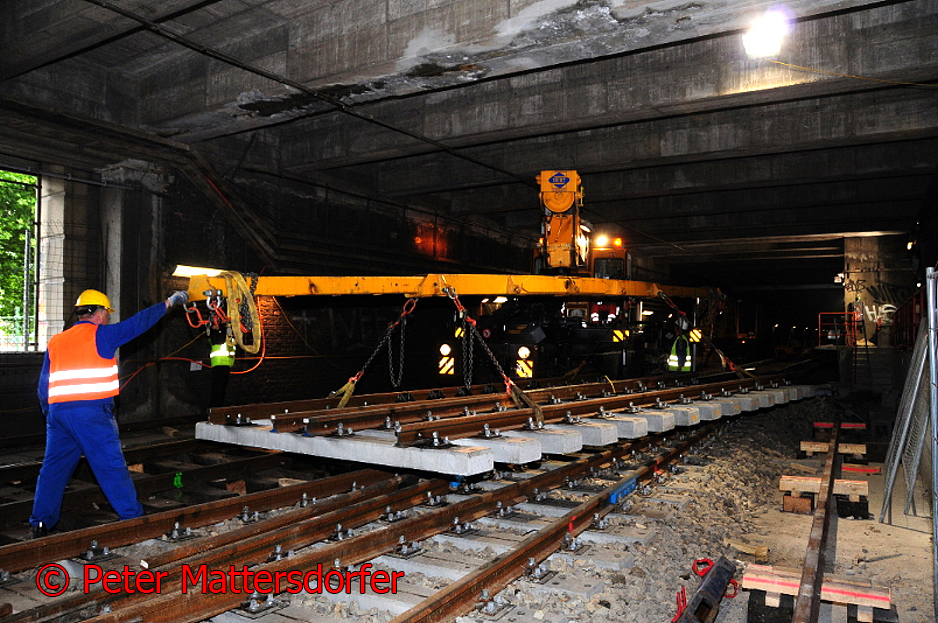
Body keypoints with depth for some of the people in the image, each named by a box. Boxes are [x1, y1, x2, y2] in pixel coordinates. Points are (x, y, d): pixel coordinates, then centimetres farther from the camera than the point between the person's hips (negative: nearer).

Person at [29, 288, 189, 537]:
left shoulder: (55, 342, 17)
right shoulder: (101, 335, -1)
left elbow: (43, 384, 19)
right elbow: (138, 322, 4)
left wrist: (48, 412, 29)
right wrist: (168, 303, 15)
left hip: (57, 411, 6)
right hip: (91, 411, -6)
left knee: (53, 467, 15)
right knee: (111, 465, 0)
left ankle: (40, 522, 17)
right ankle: (133, 517, 7)